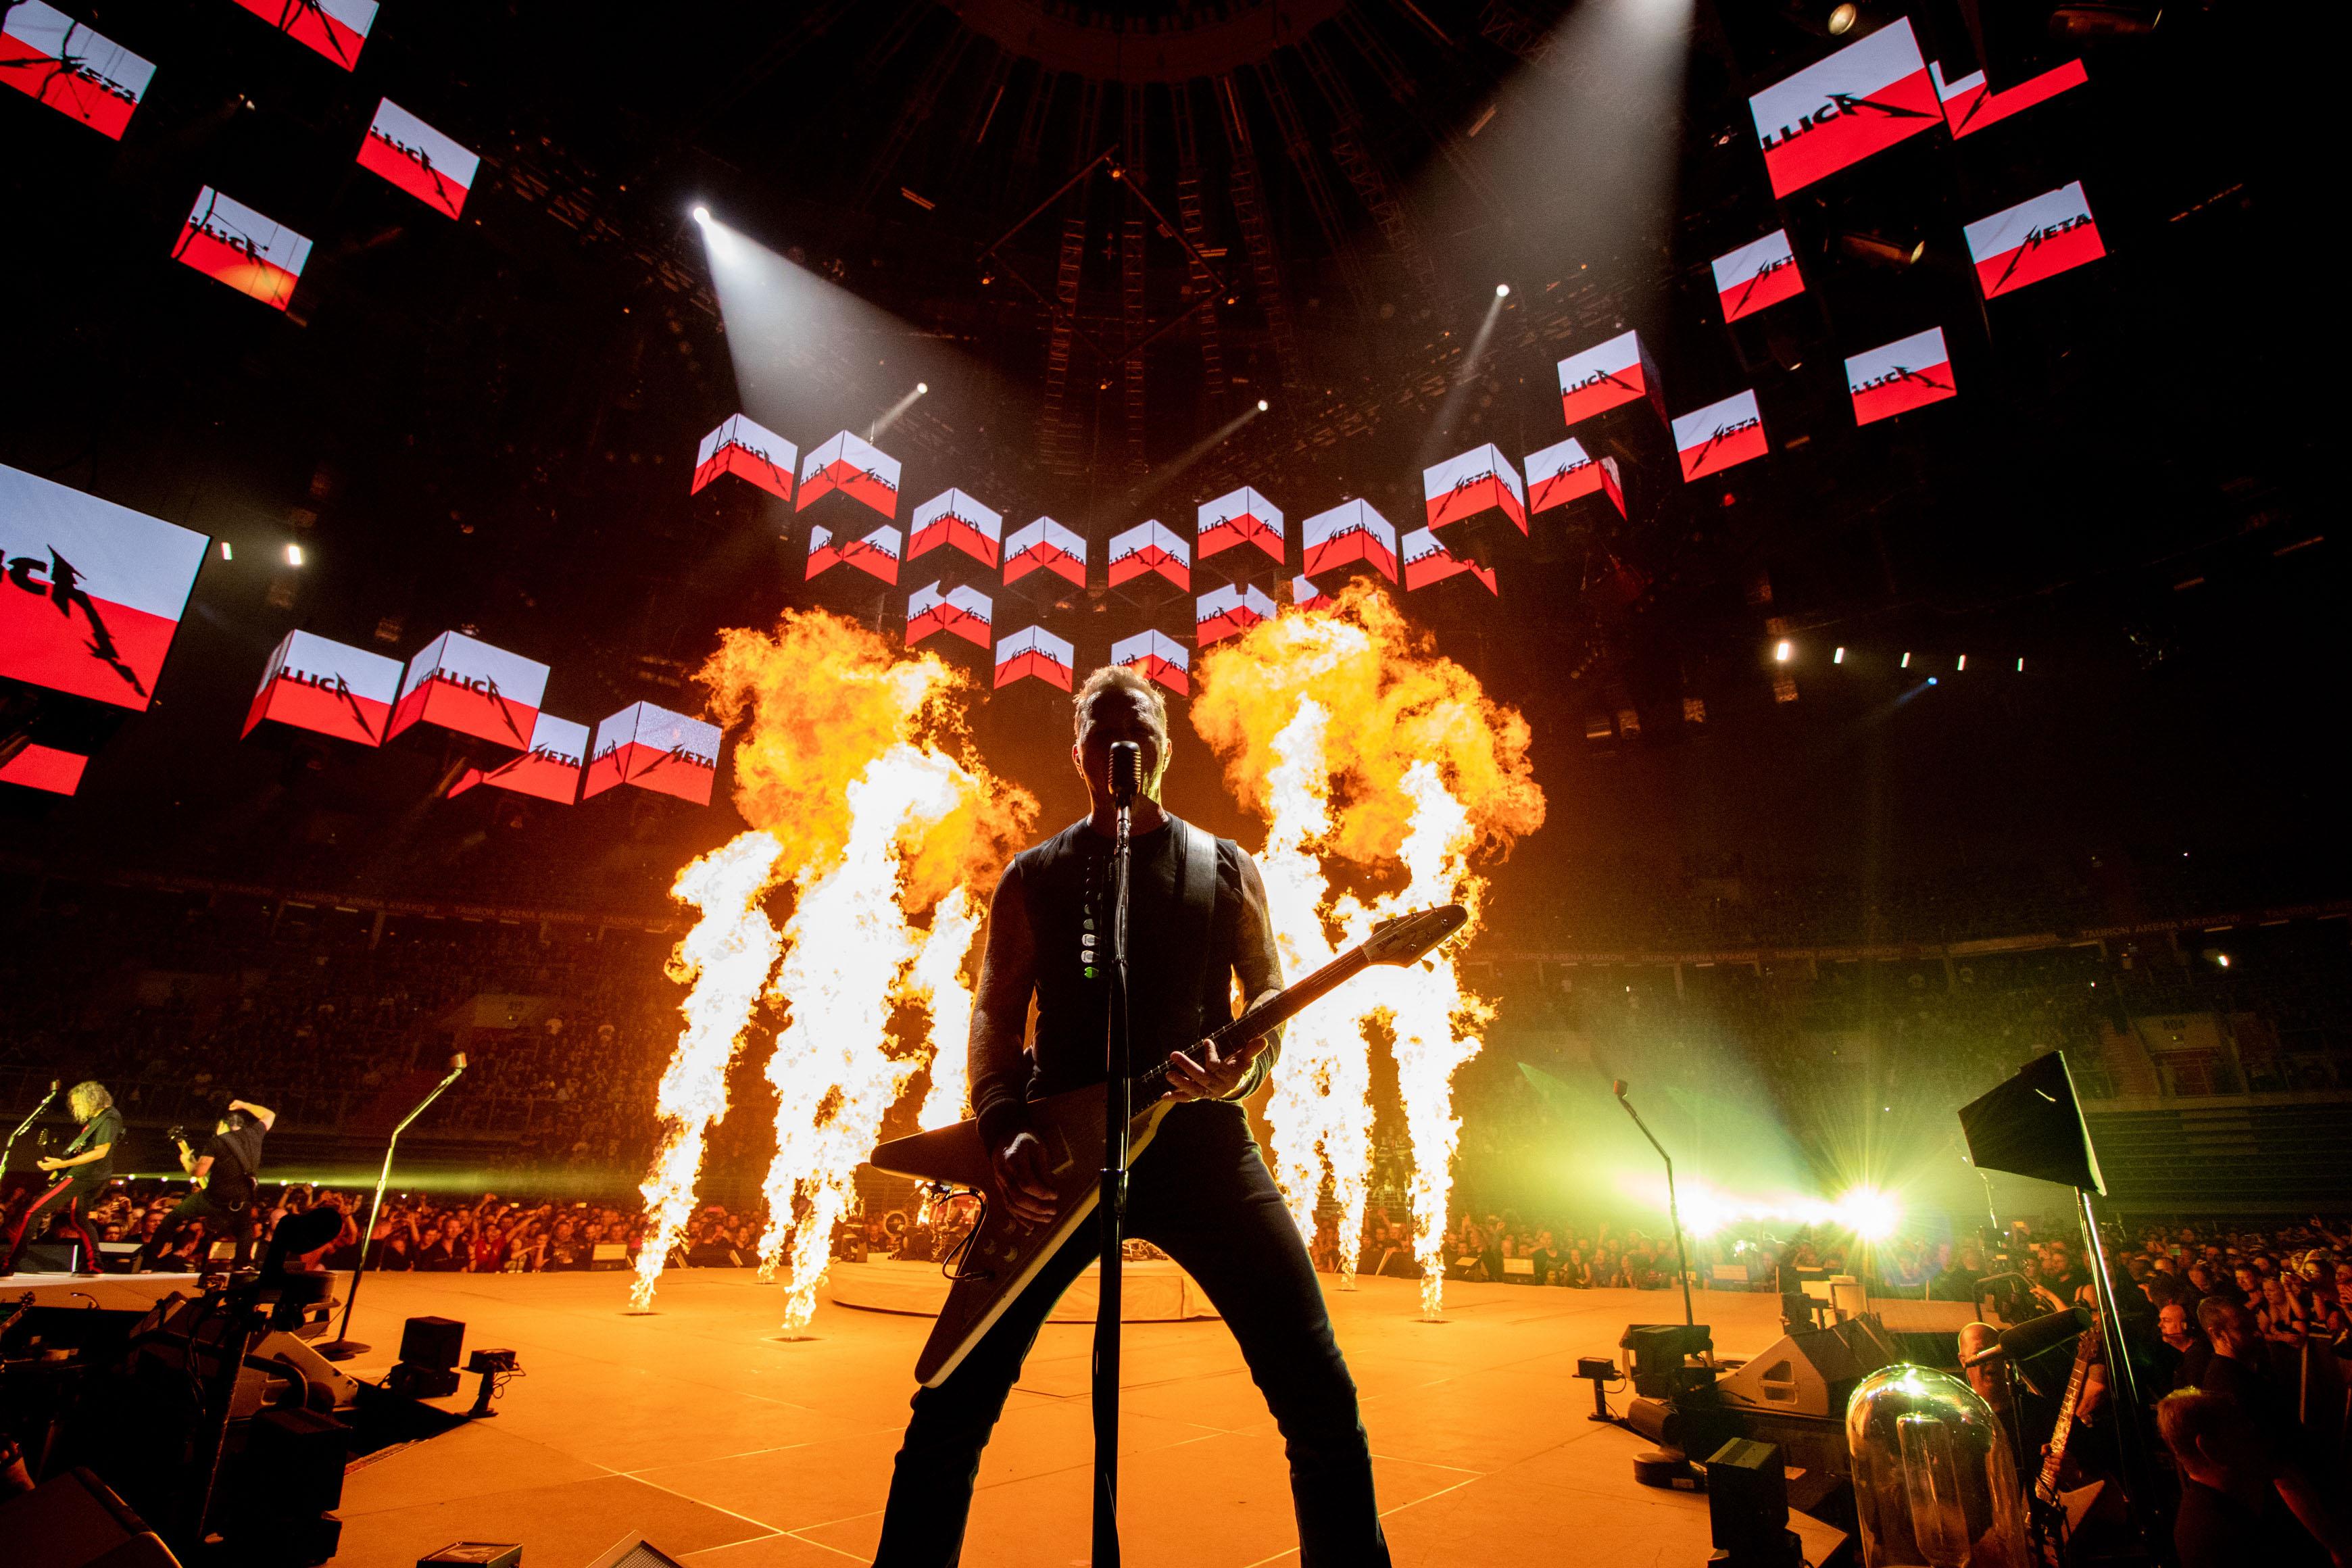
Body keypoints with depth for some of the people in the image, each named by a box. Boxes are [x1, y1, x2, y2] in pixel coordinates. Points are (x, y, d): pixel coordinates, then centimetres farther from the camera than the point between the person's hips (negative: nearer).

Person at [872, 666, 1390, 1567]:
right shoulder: (1034, 877, 12)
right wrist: (1004, 1133, -7)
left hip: (1198, 1140, 0)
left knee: (1319, 1397, -3)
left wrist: (1244, 1068, -10)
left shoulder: (1226, 869, 12)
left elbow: (1271, 996, 12)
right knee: (953, 1405, 1)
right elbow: (994, 1016, 10)